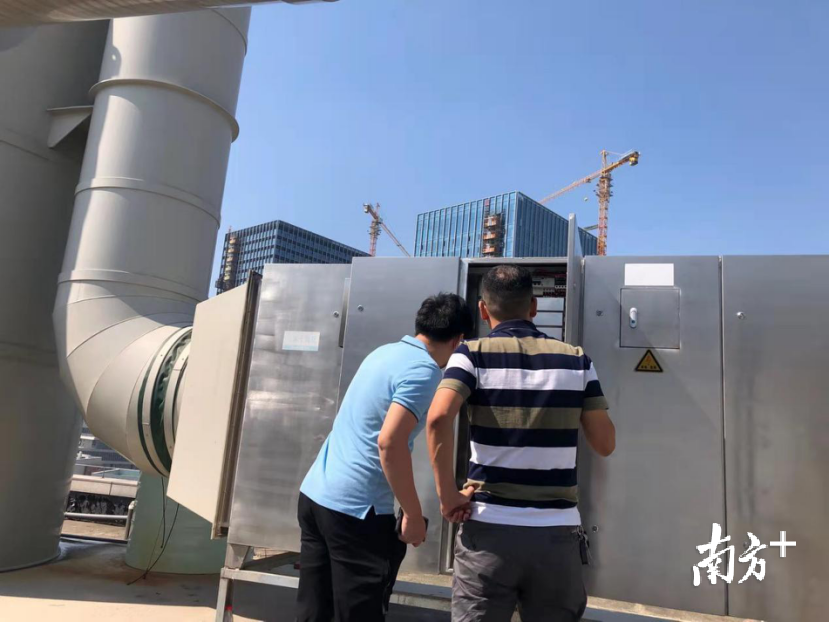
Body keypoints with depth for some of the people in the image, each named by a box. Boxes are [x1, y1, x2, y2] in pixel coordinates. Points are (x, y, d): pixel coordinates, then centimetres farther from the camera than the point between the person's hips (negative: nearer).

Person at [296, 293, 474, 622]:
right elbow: (389, 442, -22)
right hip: (355, 508, -8)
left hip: (314, 493, 8)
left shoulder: (383, 352, 11)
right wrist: (414, 515, -13)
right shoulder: (424, 370, -13)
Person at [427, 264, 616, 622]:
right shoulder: (576, 360, 3)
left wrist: (447, 496, -11)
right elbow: (605, 444, 6)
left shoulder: (472, 355, -4)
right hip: (558, 532, 2)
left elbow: (438, 418, -21)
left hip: (490, 529, -2)